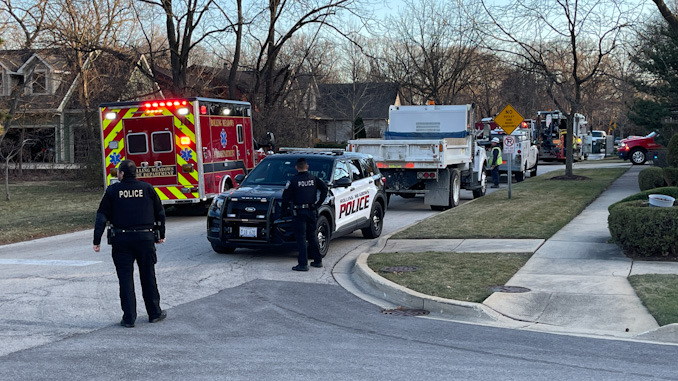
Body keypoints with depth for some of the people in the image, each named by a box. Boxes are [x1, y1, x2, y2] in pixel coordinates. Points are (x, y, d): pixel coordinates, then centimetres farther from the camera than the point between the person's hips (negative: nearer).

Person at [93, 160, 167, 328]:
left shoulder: (112, 191, -1)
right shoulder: (147, 188, 3)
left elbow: (101, 217, -3)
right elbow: (160, 213, 9)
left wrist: (97, 240, 2)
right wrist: (161, 235, 20)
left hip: (121, 240, -1)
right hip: (145, 238, 1)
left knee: (125, 278, 4)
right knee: (148, 276, 11)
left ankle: (129, 317, 4)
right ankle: (154, 313, 19)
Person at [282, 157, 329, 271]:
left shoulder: (293, 181, -7)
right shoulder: (314, 179, 4)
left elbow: (285, 197, -10)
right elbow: (324, 189, -2)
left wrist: (289, 203, 10)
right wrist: (318, 203, 3)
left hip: (299, 212, -4)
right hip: (312, 211, 4)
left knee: (301, 237, -1)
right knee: (312, 236, 17)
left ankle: (303, 264, -4)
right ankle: (317, 261, 22)